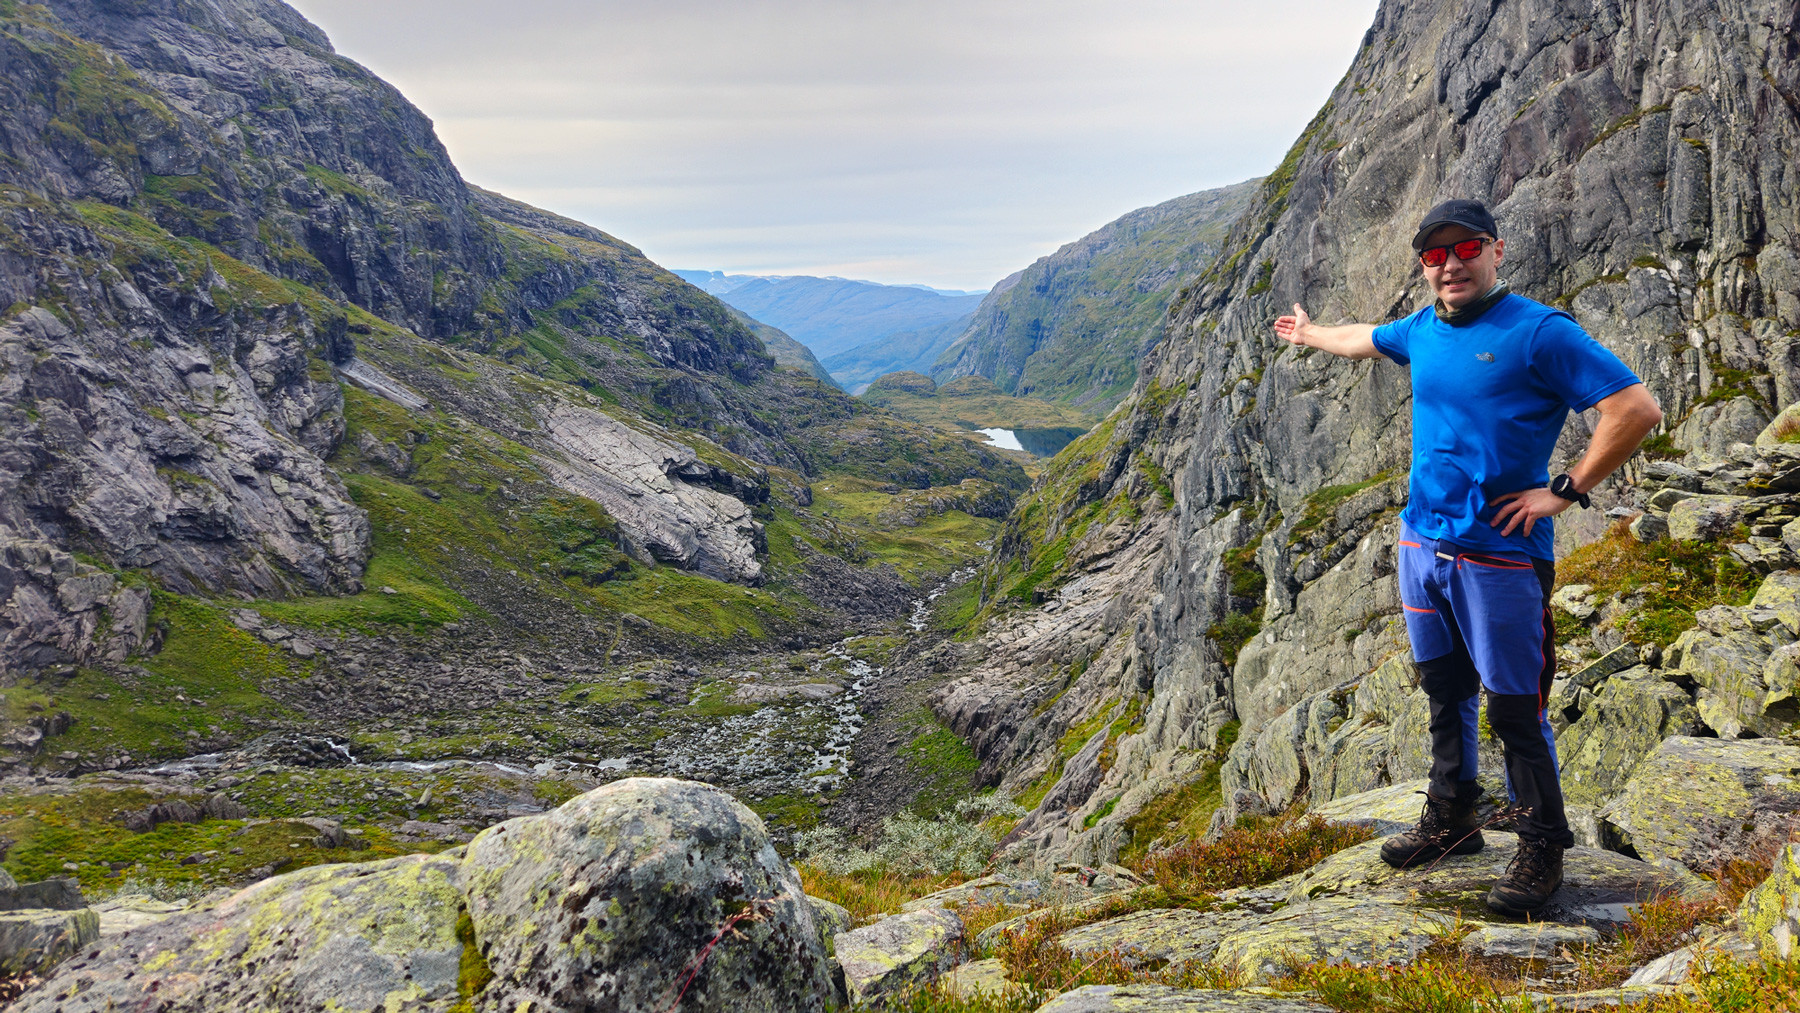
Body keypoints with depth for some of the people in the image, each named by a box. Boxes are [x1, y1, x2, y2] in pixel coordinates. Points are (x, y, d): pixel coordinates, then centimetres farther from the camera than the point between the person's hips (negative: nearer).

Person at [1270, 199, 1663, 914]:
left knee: (1516, 713, -1)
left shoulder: (1539, 333, -11)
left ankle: (1542, 854, 14)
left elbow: (1638, 409, -15)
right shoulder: (1423, 330, 10)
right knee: (1445, 694, 17)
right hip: (1423, 545, 7)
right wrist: (1309, 334, 51)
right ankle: (1450, 822, 32)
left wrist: (1564, 491, -14)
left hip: (1500, 556, -7)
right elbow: (1365, 340, 33)